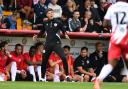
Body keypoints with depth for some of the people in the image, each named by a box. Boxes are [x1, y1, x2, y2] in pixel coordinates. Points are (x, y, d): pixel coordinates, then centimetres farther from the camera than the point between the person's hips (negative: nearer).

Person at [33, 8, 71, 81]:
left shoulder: (57, 22, -1)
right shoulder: (45, 23, 7)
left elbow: (63, 30, 4)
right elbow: (43, 31, 22)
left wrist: (66, 34, -16)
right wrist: (37, 35, 7)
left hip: (56, 43, -3)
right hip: (48, 44, 3)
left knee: (63, 58, -19)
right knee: (44, 60, 8)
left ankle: (67, 76, -12)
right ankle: (42, 77, 24)